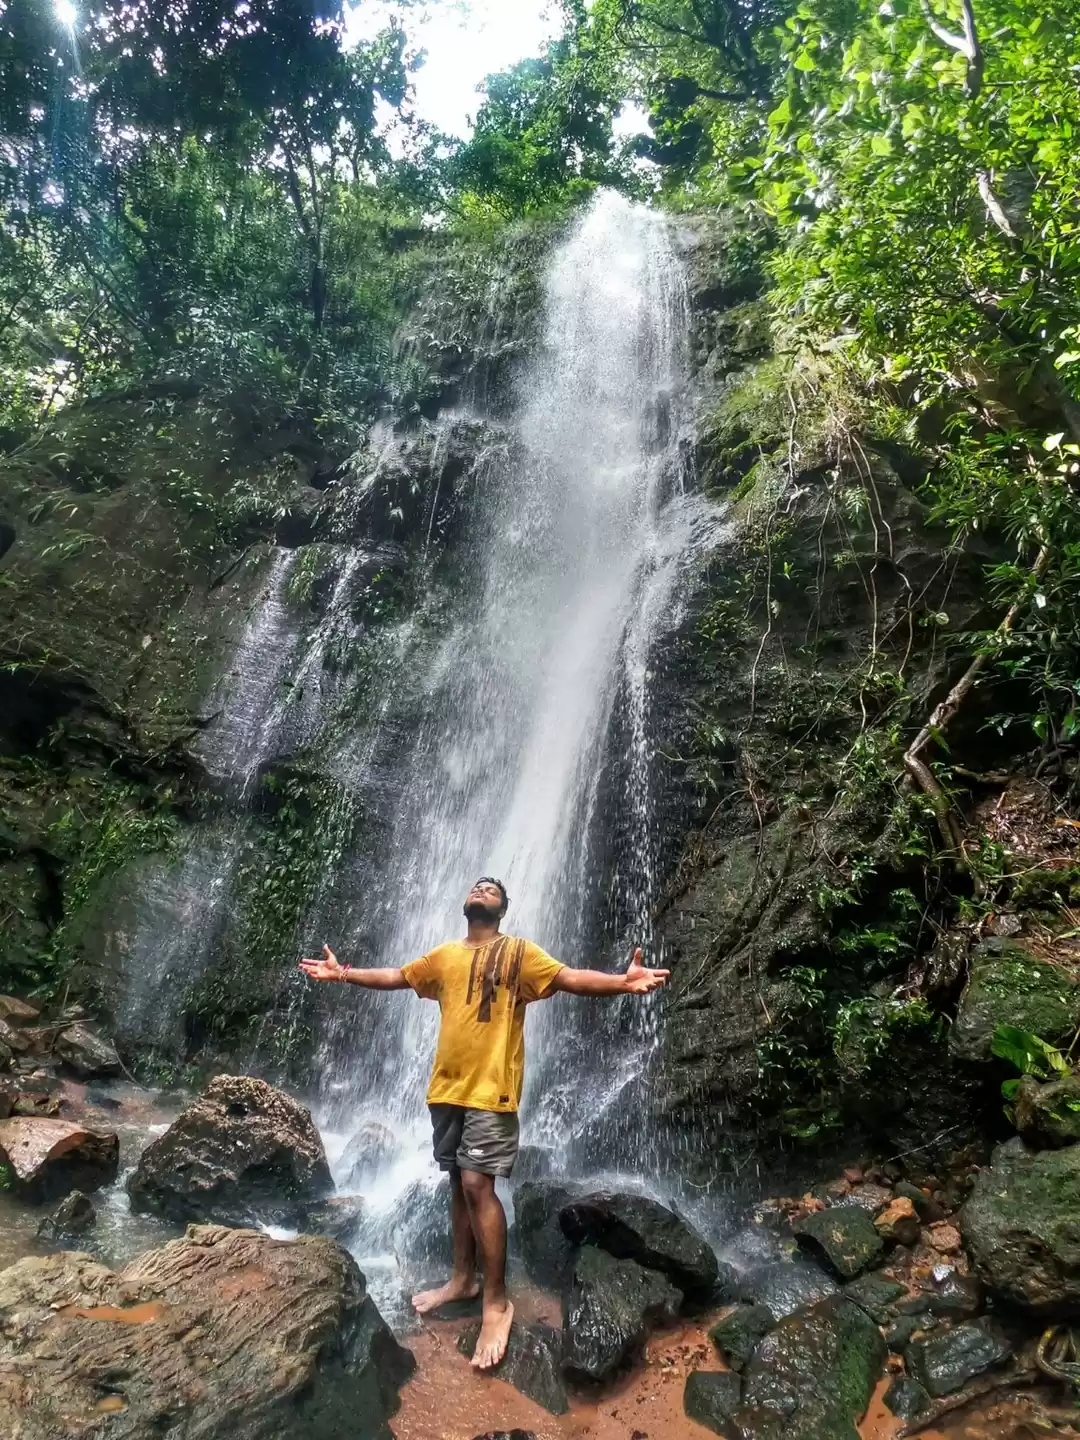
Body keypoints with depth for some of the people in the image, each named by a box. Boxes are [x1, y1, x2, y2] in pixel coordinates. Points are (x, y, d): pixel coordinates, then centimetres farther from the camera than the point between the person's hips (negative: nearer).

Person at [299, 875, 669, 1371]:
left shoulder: (518, 952, -5)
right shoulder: (445, 955, 10)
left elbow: (570, 978, -16)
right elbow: (397, 976, 23)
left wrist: (622, 982, -33)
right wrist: (344, 974, 21)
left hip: (491, 1089, -5)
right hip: (446, 1087, 5)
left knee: (478, 1185, -7)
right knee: (458, 1183, 15)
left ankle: (497, 1301, 8)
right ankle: (463, 1279, 32)